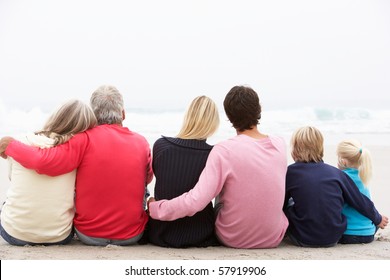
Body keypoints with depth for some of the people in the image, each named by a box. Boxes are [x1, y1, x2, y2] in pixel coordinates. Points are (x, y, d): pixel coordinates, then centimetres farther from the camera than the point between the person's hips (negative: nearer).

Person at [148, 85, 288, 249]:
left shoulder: (224, 150, -22)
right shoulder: (279, 145, -7)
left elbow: (195, 201, -28)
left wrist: (155, 208, -14)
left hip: (234, 240, -3)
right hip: (274, 238, 3)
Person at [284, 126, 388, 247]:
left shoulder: (290, 172, -7)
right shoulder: (336, 173, 0)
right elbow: (360, 201, 9)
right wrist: (378, 219, 26)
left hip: (304, 240, -2)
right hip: (333, 239, 3)